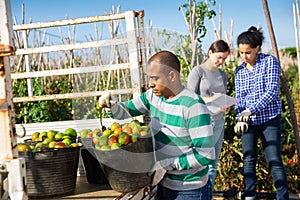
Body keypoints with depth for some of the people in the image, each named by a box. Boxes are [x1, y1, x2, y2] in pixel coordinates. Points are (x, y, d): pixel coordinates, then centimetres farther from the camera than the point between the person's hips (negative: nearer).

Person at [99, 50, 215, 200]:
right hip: (163, 186, 7)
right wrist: (111, 104, -12)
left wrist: (164, 164, -23)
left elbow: (205, 155, -25)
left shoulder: (193, 106, -23)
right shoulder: (153, 96, 0)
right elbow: (124, 111, 11)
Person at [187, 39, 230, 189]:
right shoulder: (198, 71, -3)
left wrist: (225, 106, -3)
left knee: (213, 164, 8)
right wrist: (210, 99, -19)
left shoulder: (222, 75, 17)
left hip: (219, 122, 7)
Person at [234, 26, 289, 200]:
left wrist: (251, 110, -23)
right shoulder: (240, 71, 9)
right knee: (249, 159, 6)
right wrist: (240, 119, -10)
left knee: (274, 161, -4)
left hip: (269, 119, -4)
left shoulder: (270, 62, -6)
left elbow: (272, 91, -15)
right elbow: (239, 98, 7)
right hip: (249, 121, 4)